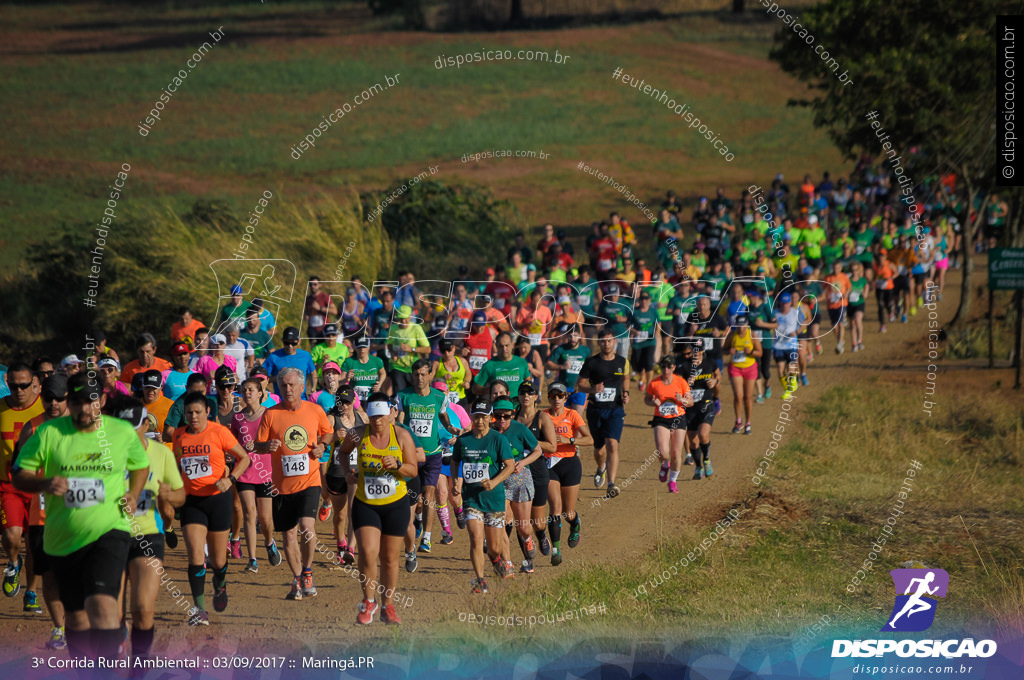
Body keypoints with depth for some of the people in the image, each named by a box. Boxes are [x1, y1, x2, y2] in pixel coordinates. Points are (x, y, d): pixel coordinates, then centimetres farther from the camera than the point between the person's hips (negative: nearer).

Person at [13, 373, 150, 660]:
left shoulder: (123, 432, 1)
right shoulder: (48, 433, -2)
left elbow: (141, 465, 21)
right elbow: (20, 476, 2)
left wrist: (133, 494, 3)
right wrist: (45, 484, -19)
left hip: (109, 531, -2)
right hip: (62, 539, 2)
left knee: (102, 603, -25)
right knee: (76, 616, 13)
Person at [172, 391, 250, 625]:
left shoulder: (219, 432, -7)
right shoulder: (179, 435, 4)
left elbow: (244, 458, 0)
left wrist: (230, 479, -15)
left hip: (217, 498, -2)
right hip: (191, 501, 2)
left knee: (218, 560, 8)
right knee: (195, 554, -14)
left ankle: (220, 585, 44)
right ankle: (199, 610, -14)